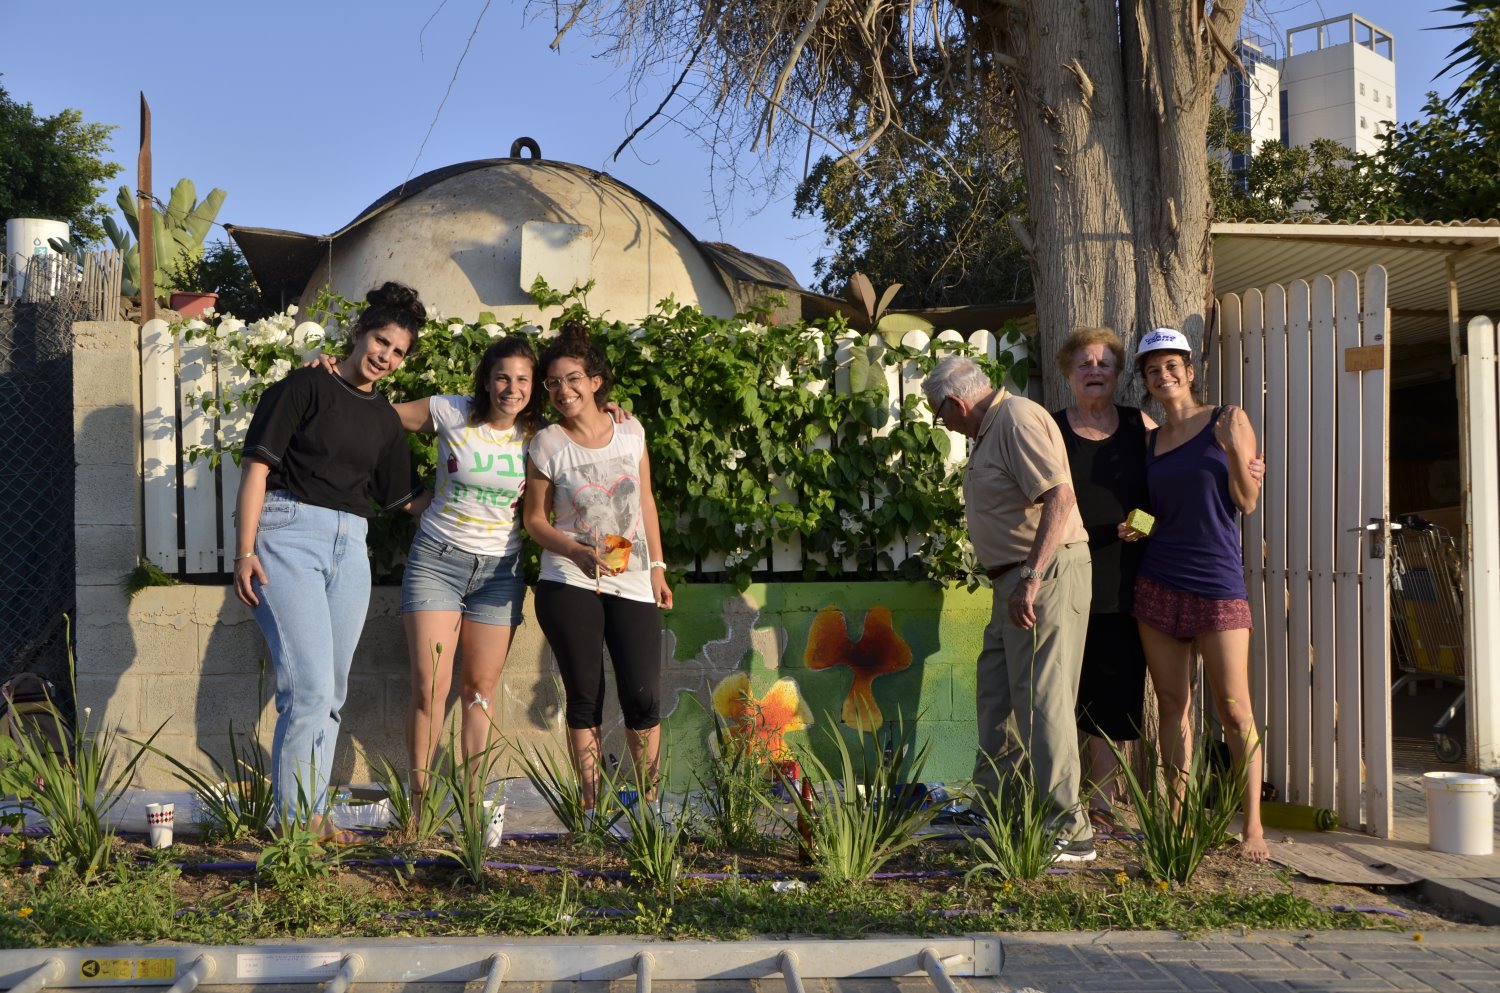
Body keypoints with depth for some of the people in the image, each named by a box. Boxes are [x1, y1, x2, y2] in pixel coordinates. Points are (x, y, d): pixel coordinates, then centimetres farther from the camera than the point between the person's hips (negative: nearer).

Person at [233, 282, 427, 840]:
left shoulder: (385, 420, 17)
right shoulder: (306, 386, 0)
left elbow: (405, 500, 24)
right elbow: (257, 466, -5)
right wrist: (245, 552, -12)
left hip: (350, 547, 6)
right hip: (290, 532, -6)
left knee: (332, 692, 8)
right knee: (309, 686, -14)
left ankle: (314, 814, 18)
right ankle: (294, 817, -6)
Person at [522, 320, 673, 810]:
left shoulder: (631, 433, 4)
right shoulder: (547, 444, -3)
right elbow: (535, 518, 1)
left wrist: (657, 567, 10)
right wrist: (579, 553, -15)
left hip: (633, 584, 2)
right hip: (570, 585, -2)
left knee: (643, 697, -3)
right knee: (584, 697, 1)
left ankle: (649, 801, 13)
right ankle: (591, 806, 10)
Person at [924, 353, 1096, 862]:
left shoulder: (1019, 420, -15)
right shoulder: (992, 429, 18)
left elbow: (1060, 498, -25)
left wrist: (1031, 580, -29)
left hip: (1046, 576, -11)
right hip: (1017, 580, 11)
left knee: (1042, 701, -10)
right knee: (994, 696, 16)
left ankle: (1069, 831, -6)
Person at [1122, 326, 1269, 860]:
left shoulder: (1227, 420, 1)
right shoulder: (1150, 442, 13)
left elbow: (1246, 503, -3)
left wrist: (1236, 451, -18)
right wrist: (1135, 528, 0)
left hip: (1218, 581, -4)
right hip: (1159, 582, 4)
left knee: (1234, 710, -6)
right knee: (1173, 705, 5)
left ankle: (1252, 826, 1)